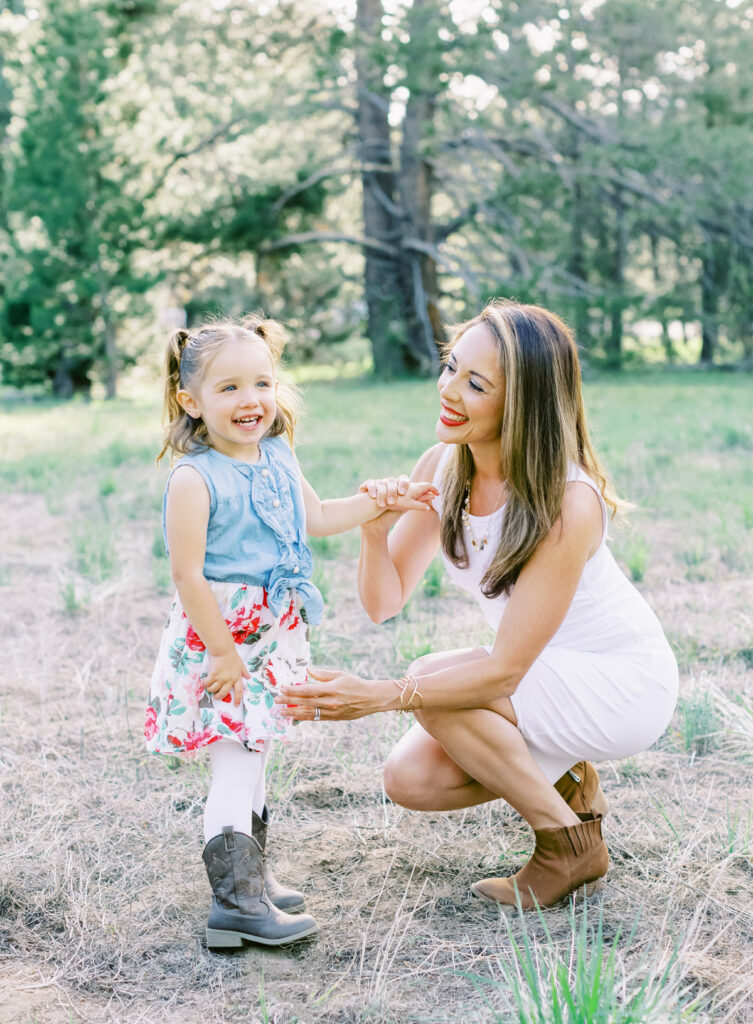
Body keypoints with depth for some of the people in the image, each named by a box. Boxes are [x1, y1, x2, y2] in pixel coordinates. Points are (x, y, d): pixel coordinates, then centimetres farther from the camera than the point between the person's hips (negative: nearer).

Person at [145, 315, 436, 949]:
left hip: (273, 634, 8)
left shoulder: (278, 458, 4)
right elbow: (187, 575, -20)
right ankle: (235, 901, -3)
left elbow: (317, 518, 20)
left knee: (253, 755, 18)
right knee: (237, 765, -8)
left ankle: (253, 873, 32)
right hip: (218, 637, -8)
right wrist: (223, 652, -19)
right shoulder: (196, 480, -20)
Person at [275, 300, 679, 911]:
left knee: (435, 684, -26)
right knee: (410, 780, -8)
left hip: (625, 685, -7)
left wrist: (377, 696, -33)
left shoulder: (567, 504, -31)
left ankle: (571, 847, -7)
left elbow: (504, 671, -30)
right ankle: (566, 779, 15)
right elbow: (384, 604, -8)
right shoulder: (441, 468, -11)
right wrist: (376, 532, -28)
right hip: (539, 674, 7)